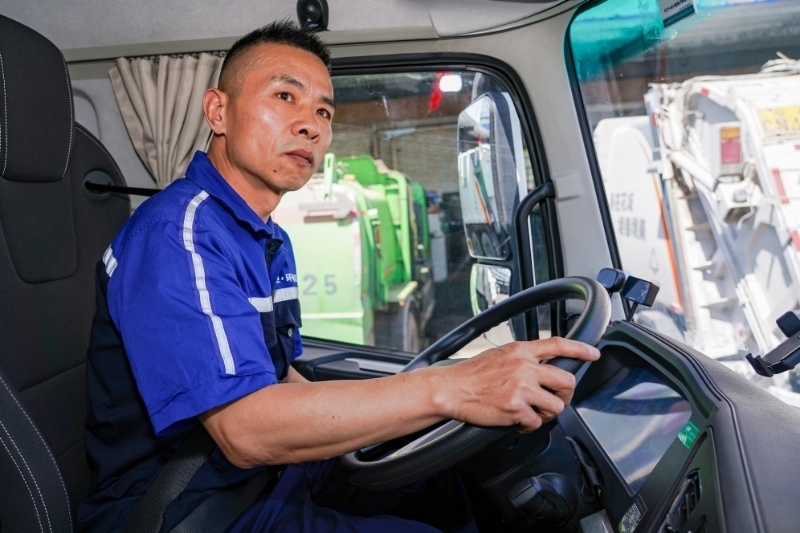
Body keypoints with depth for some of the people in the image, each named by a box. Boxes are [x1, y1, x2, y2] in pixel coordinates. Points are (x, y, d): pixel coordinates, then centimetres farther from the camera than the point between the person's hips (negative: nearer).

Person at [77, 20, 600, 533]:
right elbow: (245, 430, -32)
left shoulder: (271, 243, 9)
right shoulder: (176, 234, -23)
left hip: (266, 475, 9)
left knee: (452, 488, 10)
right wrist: (451, 389, -37)